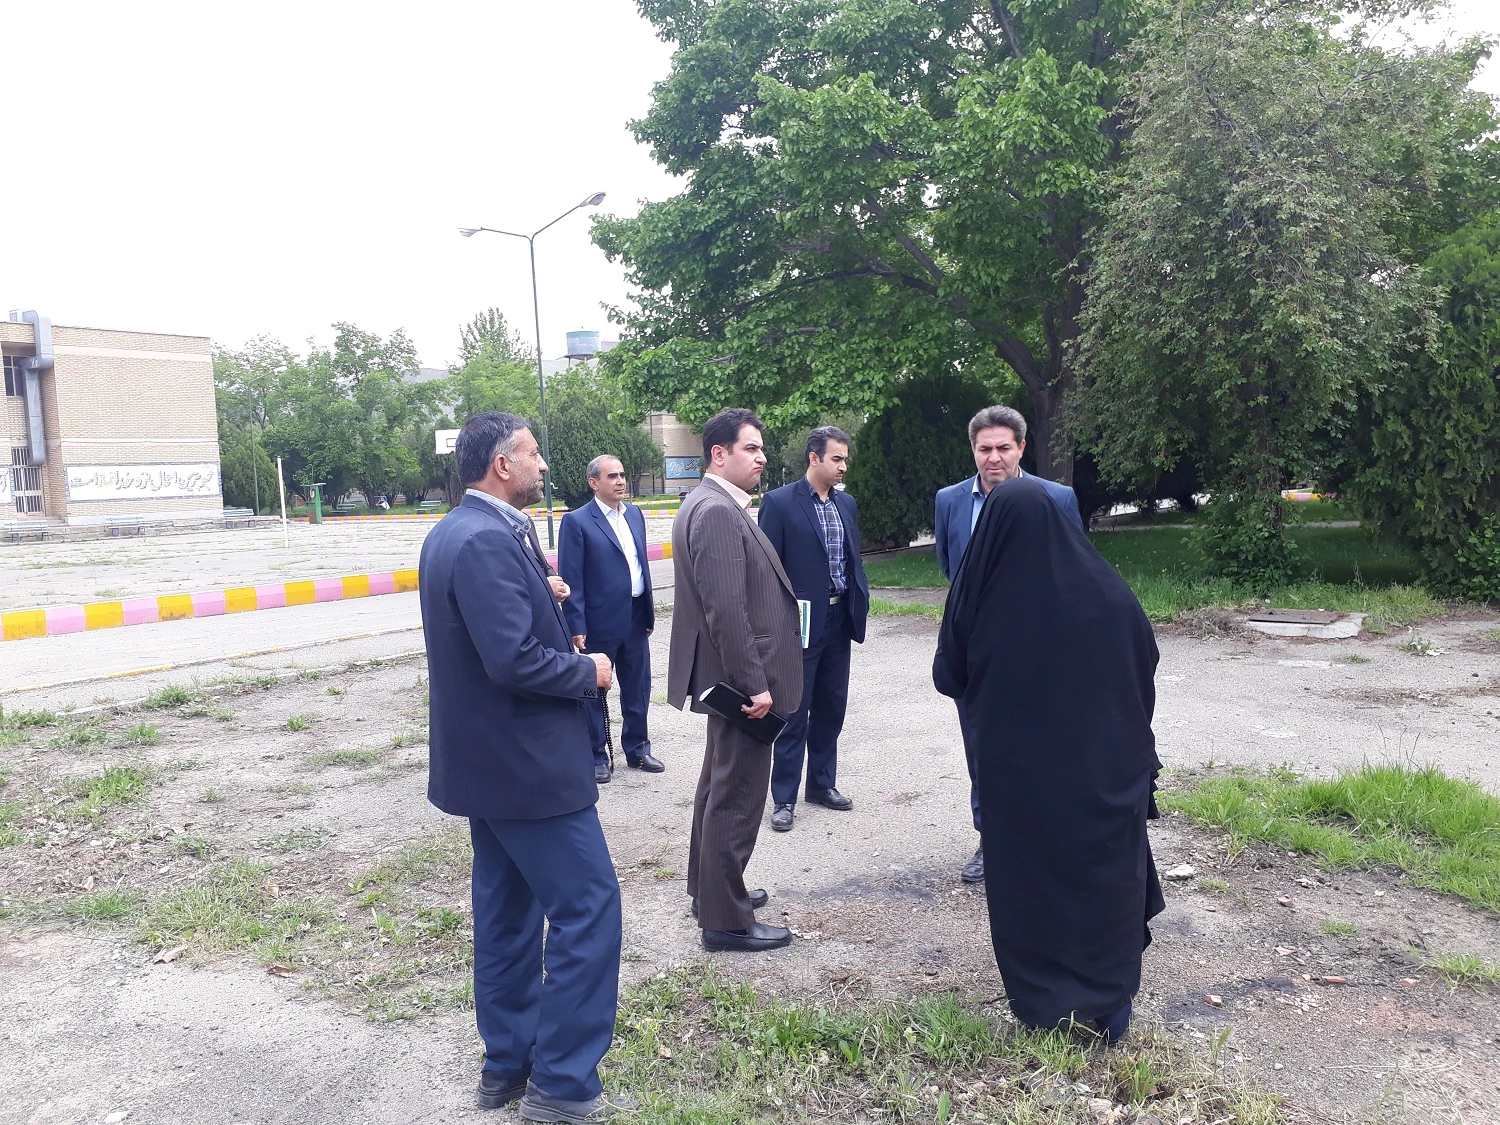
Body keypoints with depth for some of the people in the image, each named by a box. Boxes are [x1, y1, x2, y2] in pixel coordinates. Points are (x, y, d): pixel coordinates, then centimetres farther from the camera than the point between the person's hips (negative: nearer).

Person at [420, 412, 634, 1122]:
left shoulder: (450, 534, 10)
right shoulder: (489, 542, -22)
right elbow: (514, 660, -28)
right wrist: (587, 672, -13)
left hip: (488, 761, 11)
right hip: (528, 763, -11)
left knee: (507, 911, 18)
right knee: (588, 908, -1)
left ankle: (508, 1064, 30)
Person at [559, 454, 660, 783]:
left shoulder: (635, 514, 9)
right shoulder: (577, 521, -10)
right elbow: (571, 580, -12)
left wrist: (649, 613, 11)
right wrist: (576, 627, -15)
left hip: (636, 620, 6)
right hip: (599, 623, -6)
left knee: (638, 689, 15)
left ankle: (637, 749, 31)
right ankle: (596, 757, 22)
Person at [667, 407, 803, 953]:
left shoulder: (710, 505, 13)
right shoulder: (718, 512, -20)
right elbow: (726, 610, -26)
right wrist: (754, 683, -23)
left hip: (732, 677, 11)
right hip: (743, 676, -11)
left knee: (721, 784, 21)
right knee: (738, 796, -1)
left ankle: (709, 889, 37)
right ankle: (726, 919, 11)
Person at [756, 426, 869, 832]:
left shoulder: (847, 503, 11)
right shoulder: (779, 502, -8)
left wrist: (861, 600, 6)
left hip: (839, 619, 6)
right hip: (802, 622, -6)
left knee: (831, 708, 14)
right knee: (795, 713, 1)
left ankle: (822, 784, 28)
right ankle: (784, 798, 11)